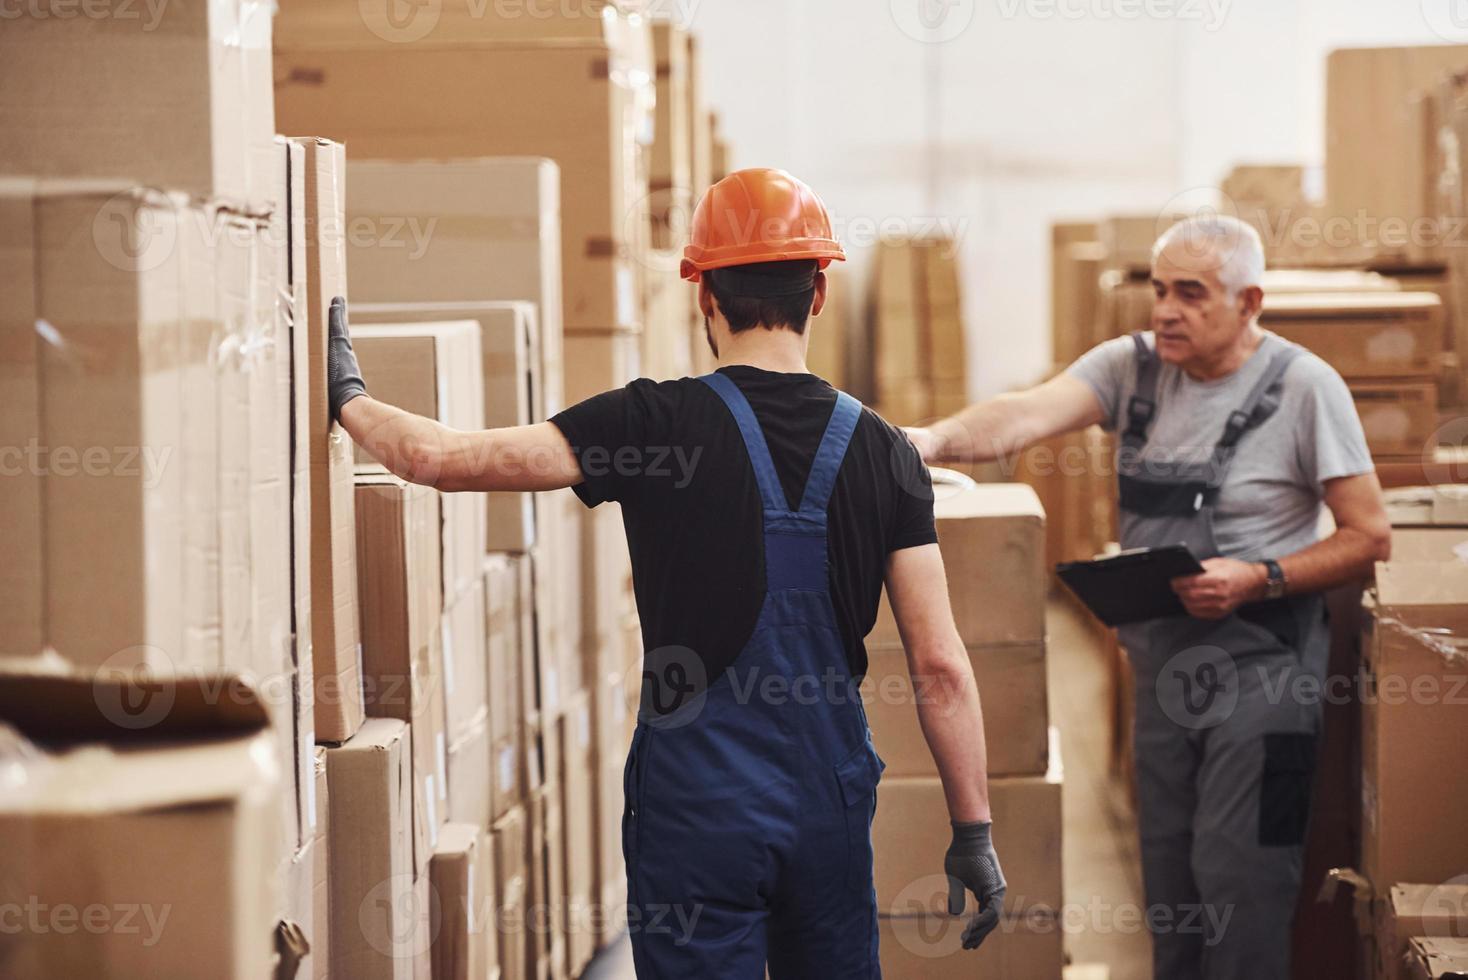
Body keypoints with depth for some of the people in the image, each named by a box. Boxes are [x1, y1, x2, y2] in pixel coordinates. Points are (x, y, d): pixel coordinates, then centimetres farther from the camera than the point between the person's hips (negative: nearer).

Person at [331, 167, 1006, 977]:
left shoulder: (658, 423, -10)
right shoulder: (883, 454, -1)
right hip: (830, 802, 3)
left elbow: (440, 458, -11)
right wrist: (973, 830, 4)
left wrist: (347, 397, 8)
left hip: (698, 803, -3)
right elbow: (940, 664, -3)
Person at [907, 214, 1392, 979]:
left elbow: (1370, 537, -7)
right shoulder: (1133, 367, 4)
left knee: (1238, 884, -7)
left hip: (1258, 678, -5)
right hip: (1162, 674, 5)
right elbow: (1024, 416, -12)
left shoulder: (1304, 386, -8)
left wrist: (1257, 580, -20)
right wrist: (934, 439, -32)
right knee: (1167, 881, 12)